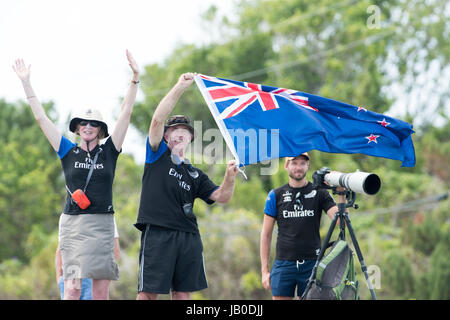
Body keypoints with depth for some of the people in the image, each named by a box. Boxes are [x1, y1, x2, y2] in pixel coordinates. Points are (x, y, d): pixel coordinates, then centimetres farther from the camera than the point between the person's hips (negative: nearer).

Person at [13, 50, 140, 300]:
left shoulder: (109, 151, 8)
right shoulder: (68, 152, 8)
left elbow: (125, 113, 3)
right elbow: (41, 118, 8)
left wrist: (135, 79, -5)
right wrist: (26, 84, 5)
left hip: (102, 224, 1)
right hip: (72, 222, 0)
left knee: (101, 289, -2)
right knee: (72, 287, -10)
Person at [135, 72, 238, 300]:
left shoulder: (194, 174, 22)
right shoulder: (158, 156, 11)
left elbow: (222, 197, 11)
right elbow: (157, 120, -4)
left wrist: (230, 176, -9)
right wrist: (179, 88, -8)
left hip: (188, 237, 5)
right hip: (157, 232, -5)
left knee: (183, 293, 3)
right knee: (148, 292, -8)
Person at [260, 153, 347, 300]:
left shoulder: (319, 193, 4)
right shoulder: (276, 195, 6)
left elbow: (340, 220, -7)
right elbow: (266, 234, 7)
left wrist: (341, 196, -23)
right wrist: (264, 270, 1)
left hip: (312, 264, 0)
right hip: (283, 265, 1)